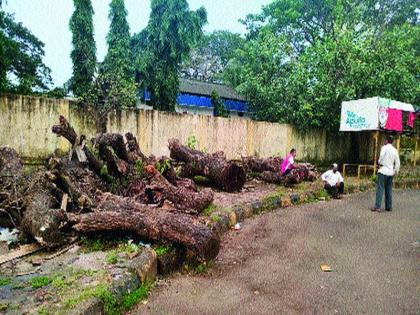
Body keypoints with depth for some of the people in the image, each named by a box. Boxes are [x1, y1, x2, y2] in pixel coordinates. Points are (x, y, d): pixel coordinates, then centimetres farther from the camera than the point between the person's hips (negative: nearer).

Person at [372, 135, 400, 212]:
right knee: (389, 189, 13)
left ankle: (377, 206, -12)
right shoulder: (395, 150, 11)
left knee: (380, 188, -8)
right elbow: (397, 163, 12)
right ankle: (389, 207, 18)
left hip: (383, 171, -6)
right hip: (391, 172, 6)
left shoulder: (384, 147, -6)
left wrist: (379, 163, 0)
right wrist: (396, 171, 22)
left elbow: (381, 156, -19)